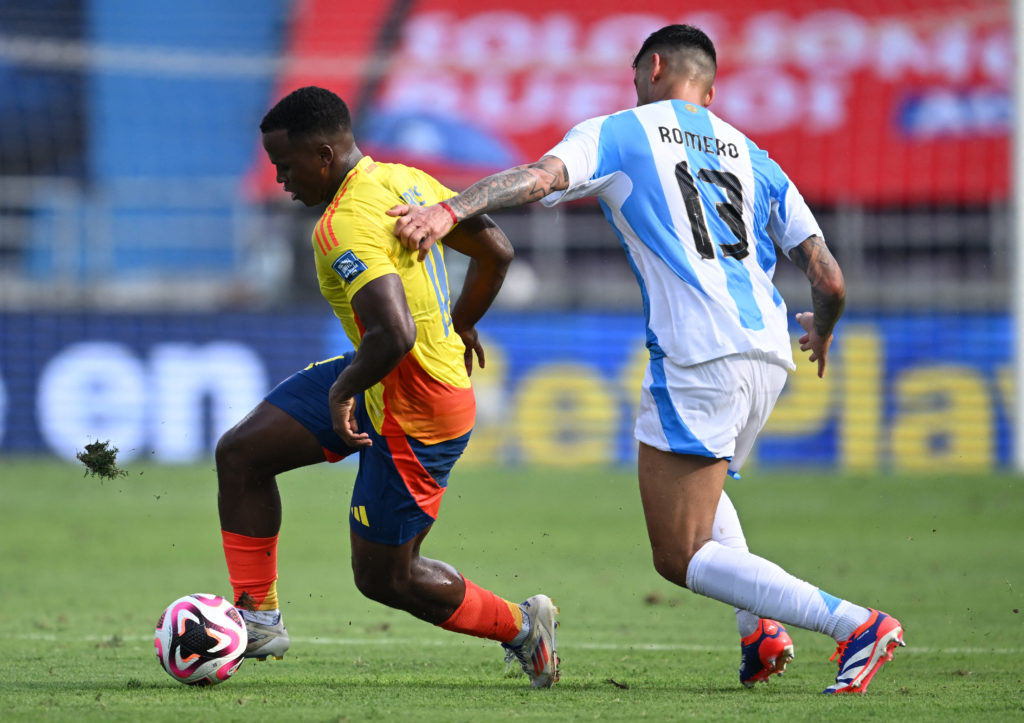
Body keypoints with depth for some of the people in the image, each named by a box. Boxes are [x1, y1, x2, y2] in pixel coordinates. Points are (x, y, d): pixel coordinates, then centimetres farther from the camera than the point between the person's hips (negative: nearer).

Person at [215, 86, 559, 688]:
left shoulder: (348, 226, -28)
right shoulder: (407, 182, 1)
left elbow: (393, 334, -40)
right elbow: (496, 252, 10)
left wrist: (343, 389, -23)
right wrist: (459, 326, 25)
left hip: (414, 412, -10)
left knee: (383, 577, 6)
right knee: (240, 453, 8)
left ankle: (521, 627, 24)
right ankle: (259, 619, 13)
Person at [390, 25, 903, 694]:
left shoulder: (619, 135, 10)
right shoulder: (752, 158, 22)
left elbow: (541, 176, -12)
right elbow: (830, 281, 17)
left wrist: (450, 211, -24)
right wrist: (821, 332, 39)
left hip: (697, 359, -6)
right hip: (769, 355, 6)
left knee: (681, 557, -3)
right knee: (701, 485, 33)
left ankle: (857, 625, -17)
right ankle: (761, 628, 12)